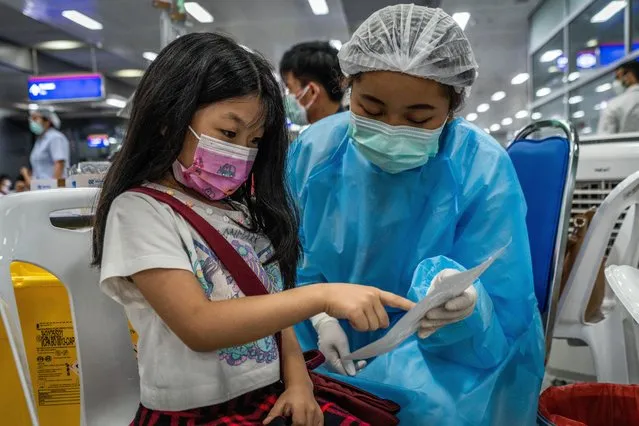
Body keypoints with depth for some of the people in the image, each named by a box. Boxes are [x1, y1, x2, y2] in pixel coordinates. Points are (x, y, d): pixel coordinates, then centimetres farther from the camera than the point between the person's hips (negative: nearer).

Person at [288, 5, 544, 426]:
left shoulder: (484, 170, -20)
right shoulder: (315, 149, -11)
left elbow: (501, 318, -17)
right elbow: (294, 255, 4)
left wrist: (464, 307, -40)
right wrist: (321, 317, -12)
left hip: (449, 357, -2)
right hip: (337, 341, 3)